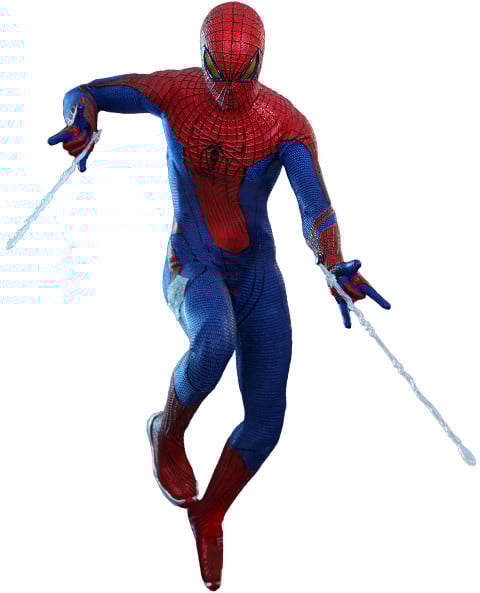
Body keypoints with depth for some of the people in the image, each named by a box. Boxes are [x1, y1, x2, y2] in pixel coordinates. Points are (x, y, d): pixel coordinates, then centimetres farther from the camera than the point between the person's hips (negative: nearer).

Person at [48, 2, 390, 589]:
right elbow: (84, 93, -18)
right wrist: (81, 120, -44)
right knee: (216, 339, -38)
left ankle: (209, 517, 29)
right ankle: (168, 431, -4)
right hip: (193, 271, -2)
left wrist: (335, 266, -47)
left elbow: (316, 208, -25)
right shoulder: (174, 91, -14)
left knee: (265, 423, -2)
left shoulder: (288, 123, -15)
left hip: (259, 277, 2)